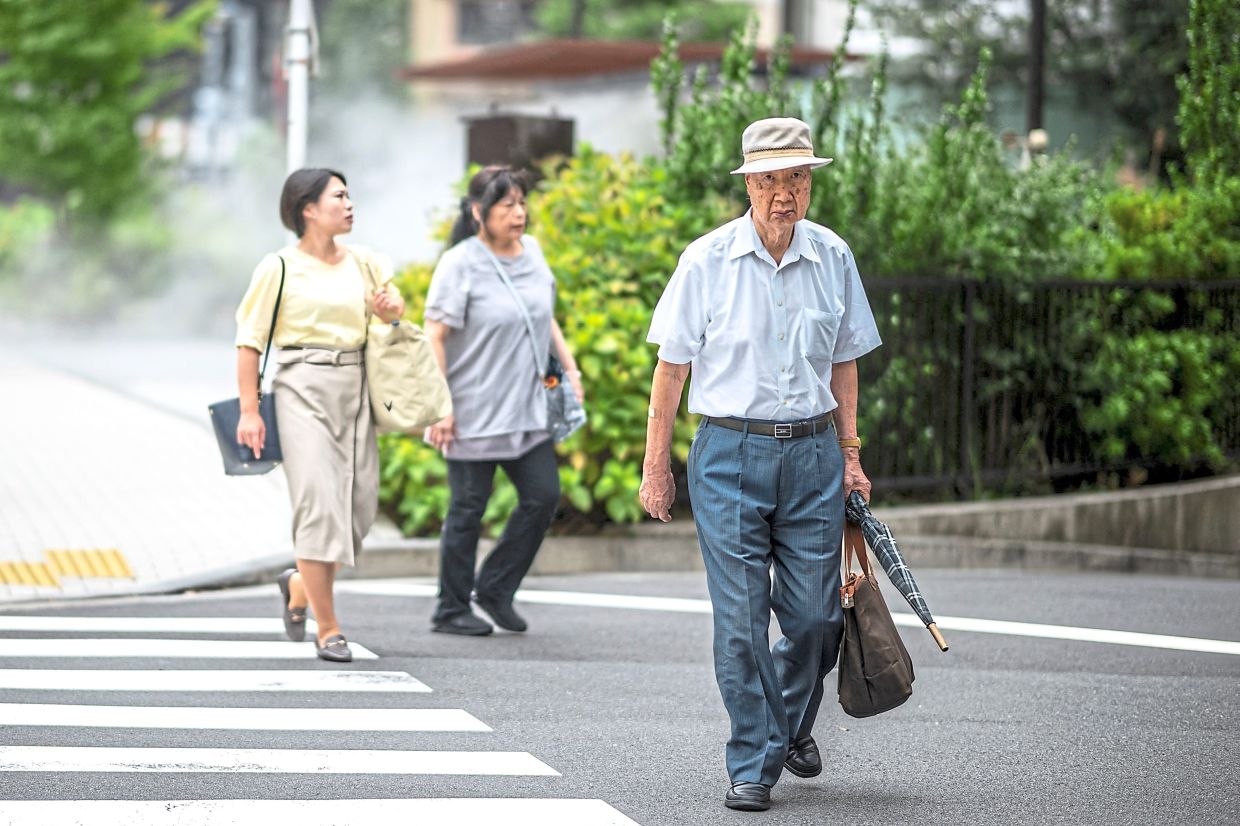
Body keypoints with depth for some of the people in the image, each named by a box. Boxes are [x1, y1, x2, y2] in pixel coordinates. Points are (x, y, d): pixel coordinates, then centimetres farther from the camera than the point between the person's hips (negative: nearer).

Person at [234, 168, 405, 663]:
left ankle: (299, 584, 33)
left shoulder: (364, 263, 10)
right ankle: (328, 630, -4)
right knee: (318, 503, -11)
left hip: (354, 389, 6)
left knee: (359, 506, 5)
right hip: (303, 387, -5)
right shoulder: (279, 268, -4)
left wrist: (389, 311, -2)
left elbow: (396, 310, 24)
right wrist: (248, 412, -8)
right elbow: (250, 340, -3)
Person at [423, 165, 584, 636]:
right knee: (468, 510, 2)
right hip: (474, 415, -6)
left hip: (527, 411, 6)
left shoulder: (531, 252, 9)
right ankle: (451, 611, 14)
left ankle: (495, 589, 18)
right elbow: (434, 337, -14)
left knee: (543, 496, 2)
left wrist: (569, 367, 15)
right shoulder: (460, 265, -12)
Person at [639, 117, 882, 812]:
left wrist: (850, 455, 12)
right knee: (741, 619, -4)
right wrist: (656, 466, 0)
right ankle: (755, 763, 7)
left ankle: (793, 722, 33)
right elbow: (672, 367, 0)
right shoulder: (708, 261, -5)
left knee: (816, 615, 4)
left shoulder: (834, 258, 4)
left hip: (812, 453, 3)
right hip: (730, 452, -3)